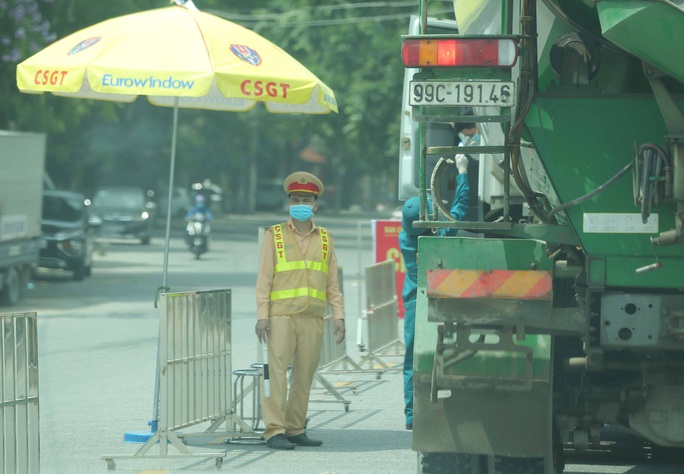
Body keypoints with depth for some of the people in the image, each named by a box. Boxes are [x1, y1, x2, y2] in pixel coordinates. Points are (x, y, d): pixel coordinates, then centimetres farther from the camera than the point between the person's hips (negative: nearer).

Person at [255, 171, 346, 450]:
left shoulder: (325, 239, 14)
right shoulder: (274, 236, 6)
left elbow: (332, 283, 15)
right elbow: (264, 278, 2)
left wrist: (338, 315, 5)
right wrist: (262, 316, -6)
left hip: (312, 319, 3)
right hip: (281, 315, -3)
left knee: (304, 375, 3)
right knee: (277, 372, -9)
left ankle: (295, 429, 9)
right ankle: (275, 431, -9)